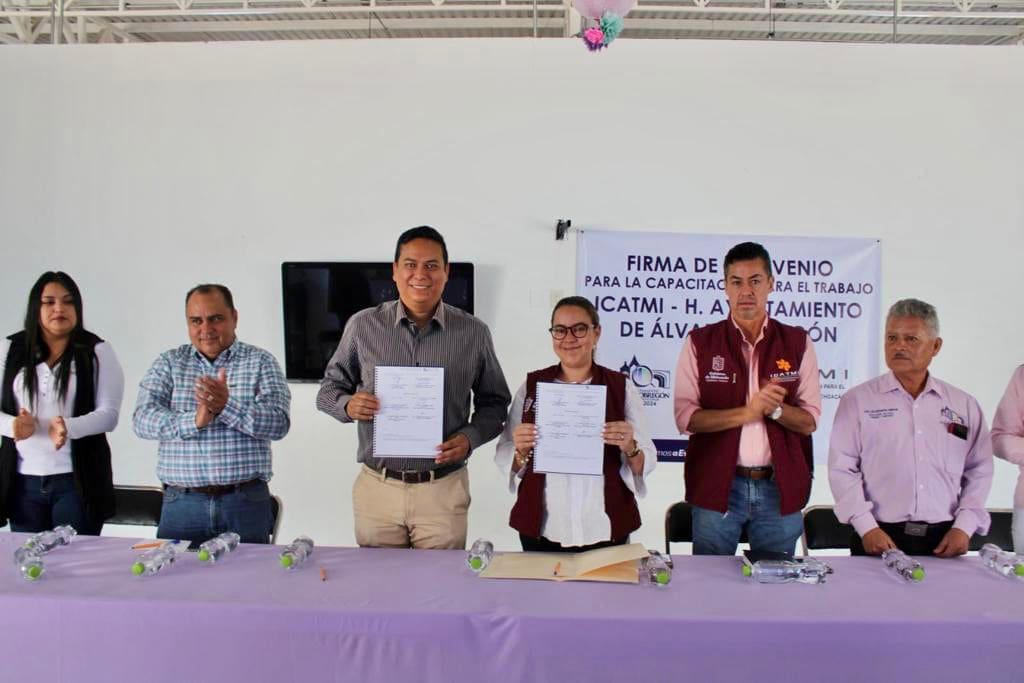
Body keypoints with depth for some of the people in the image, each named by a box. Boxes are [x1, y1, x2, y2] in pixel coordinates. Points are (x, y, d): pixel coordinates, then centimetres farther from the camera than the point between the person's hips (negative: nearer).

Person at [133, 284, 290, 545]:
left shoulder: (261, 362, 3)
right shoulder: (168, 363, 9)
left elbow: (279, 423, -9)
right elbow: (143, 419, -4)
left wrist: (227, 406, -24)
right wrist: (194, 421, -21)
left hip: (246, 501, -1)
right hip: (182, 501, 2)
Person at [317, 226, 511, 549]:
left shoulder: (474, 333, 1)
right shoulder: (363, 325, 1)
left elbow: (494, 402, 9)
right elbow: (329, 389, 10)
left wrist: (469, 437, -10)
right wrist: (348, 405, -12)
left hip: (444, 490, 0)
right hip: (377, 487, 1)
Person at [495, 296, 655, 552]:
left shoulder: (622, 387, -1)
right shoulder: (530, 386, 1)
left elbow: (646, 463, -2)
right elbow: (504, 460, 2)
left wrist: (630, 448, -22)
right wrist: (521, 451, -18)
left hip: (605, 531, 0)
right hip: (542, 531, 1)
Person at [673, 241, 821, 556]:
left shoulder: (798, 343, 5)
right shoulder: (699, 342, 1)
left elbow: (810, 421, 3)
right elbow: (685, 417, -6)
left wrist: (774, 408, -17)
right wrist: (746, 412, -17)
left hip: (780, 487, 2)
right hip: (717, 486, -1)